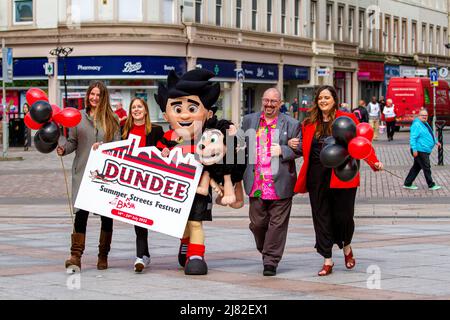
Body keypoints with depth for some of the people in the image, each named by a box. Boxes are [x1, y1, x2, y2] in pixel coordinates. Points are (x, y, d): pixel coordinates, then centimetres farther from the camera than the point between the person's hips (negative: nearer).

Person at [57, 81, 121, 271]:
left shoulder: (112, 119, 7)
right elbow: (72, 141, 9)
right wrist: (63, 149, -11)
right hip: (82, 172, -1)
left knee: (107, 213, 5)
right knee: (81, 212, -10)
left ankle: (103, 256, 17)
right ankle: (76, 256, -10)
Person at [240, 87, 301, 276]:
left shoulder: (291, 124, 3)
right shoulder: (249, 121, 12)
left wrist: (283, 150, -13)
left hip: (280, 184, -2)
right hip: (256, 183, 2)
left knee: (277, 224, 0)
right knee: (257, 222, 7)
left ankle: (271, 261, 6)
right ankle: (264, 250, 32)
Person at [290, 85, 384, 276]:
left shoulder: (348, 119, 1)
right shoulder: (309, 124, 11)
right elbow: (306, 149, 21)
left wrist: (374, 162, -16)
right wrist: (295, 146, -1)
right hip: (317, 177, 3)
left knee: (343, 215, -2)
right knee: (321, 218, 2)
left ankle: (347, 247, 30)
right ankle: (327, 261, 10)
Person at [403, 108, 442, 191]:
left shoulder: (425, 124, 15)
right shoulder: (416, 125, -17)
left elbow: (429, 135, 31)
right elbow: (413, 138, -22)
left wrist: (435, 142, 29)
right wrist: (414, 149, -26)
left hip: (425, 151, 10)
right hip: (420, 151, -10)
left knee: (416, 167, 14)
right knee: (426, 168, -3)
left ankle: (407, 184, 20)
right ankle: (431, 185, 7)